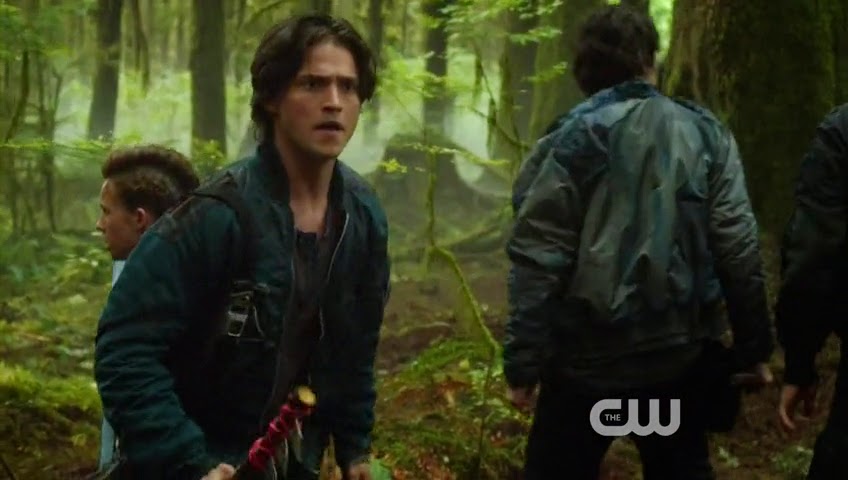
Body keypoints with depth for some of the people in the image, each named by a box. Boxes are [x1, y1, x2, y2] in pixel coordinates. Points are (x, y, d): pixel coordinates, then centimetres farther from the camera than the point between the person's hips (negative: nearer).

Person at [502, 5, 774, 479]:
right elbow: (737, 248, -2)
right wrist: (754, 347, 4)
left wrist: (525, 362, -8)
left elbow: (539, 256, -11)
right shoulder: (706, 133, 3)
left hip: (589, 355, -2)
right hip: (680, 352, 3)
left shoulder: (571, 140, -5)